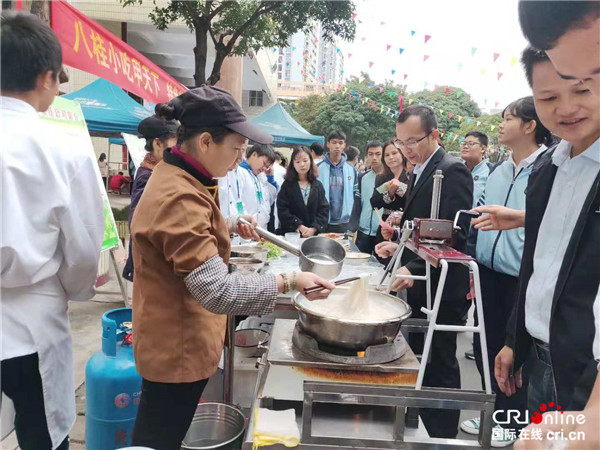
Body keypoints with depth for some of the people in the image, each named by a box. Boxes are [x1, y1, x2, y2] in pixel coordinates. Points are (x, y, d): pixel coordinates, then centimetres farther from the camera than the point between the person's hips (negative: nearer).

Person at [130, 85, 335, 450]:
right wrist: (288, 282, -30)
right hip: (178, 350, -9)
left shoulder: (178, 178, 4)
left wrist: (230, 225, 9)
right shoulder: (179, 198, -29)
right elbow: (217, 291, -35)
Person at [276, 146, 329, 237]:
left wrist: (314, 229, -13)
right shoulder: (287, 185, 3)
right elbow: (282, 211, -6)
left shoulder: (318, 185, 8)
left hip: (314, 235, 2)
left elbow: (324, 210, 1)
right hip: (291, 234, -1)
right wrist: (300, 227, -16)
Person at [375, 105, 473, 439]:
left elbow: (454, 235, -24)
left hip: (440, 289, -9)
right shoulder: (420, 172, 14)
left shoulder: (451, 171, -15)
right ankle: (427, 426, 35)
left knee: (439, 366, 4)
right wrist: (399, 246, 4)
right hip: (420, 287, 9)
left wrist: (414, 268, -30)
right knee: (421, 361, 18)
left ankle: (444, 437, 22)